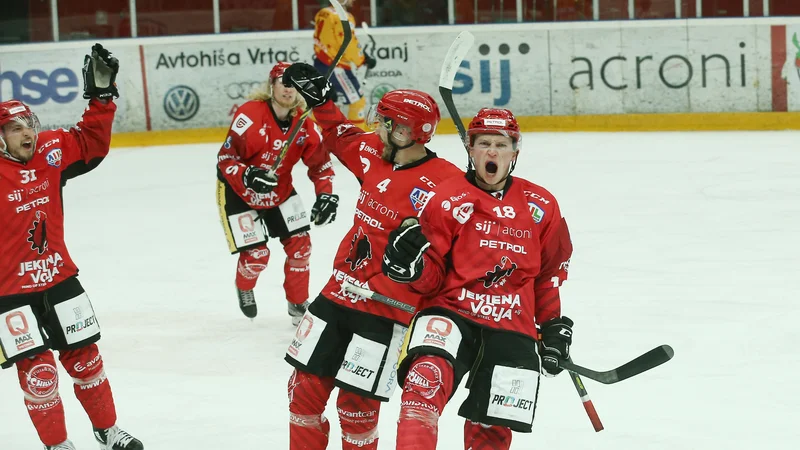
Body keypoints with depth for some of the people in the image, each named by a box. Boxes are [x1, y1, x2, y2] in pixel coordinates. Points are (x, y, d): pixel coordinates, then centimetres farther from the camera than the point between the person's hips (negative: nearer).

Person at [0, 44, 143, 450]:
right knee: (38, 369, -3)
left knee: (84, 356, 14)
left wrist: (101, 95, 0)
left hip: (57, 276, 5)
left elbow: (92, 144, 7)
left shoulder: (51, 152, -2)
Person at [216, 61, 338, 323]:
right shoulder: (250, 115, -28)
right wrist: (247, 176, -43)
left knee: (300, 244, 1)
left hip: (280, 190, 5)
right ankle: (244, 288, 30)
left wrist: (326, 194, -14)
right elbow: (225, 159, -26)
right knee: (256, 255, -6)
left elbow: (320, 163, 0)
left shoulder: (305, 124, -11)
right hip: (238, 192, -5)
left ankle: (298, 303, 22)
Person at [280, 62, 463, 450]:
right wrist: (318, 98, 19)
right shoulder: (376, 157, 4)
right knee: (305, 388, 11)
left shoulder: (442, 183, -19)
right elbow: (343, 138, 24)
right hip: (337, 292, 7)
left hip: (384, 311, -7)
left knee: (356, 402, 1)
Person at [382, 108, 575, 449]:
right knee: (428, 376, -32)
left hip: (512, 330, 3)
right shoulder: (448, 200, -3)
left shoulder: (541, 206, 8)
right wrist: (410, 267, -24)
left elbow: (550, 271, 21)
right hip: (450, 313, -3)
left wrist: (553, 325, 17)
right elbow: (432, 278, -2)